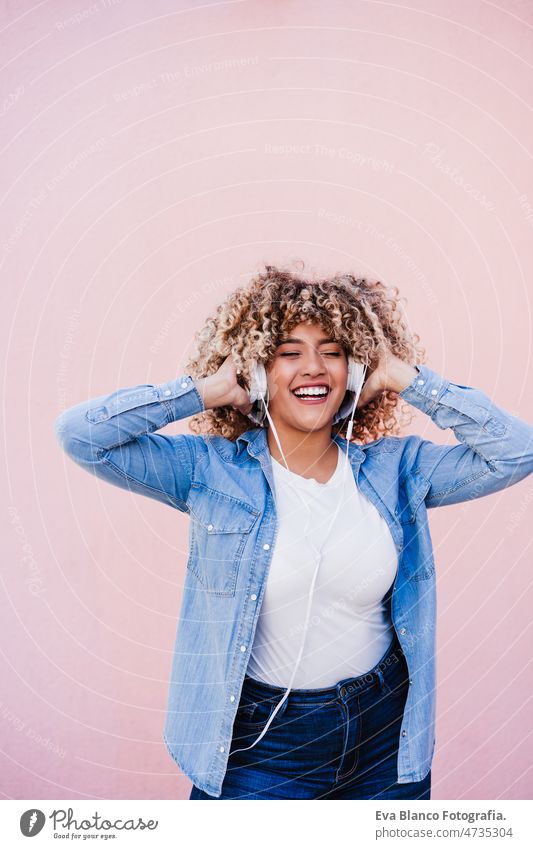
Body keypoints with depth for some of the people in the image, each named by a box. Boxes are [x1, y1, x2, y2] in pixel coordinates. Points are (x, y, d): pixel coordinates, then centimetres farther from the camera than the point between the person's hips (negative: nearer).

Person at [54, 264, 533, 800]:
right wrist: (207, 389, -16)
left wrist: (406, 378, -10)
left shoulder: (395, 468, -3)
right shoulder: (211, 469, -10)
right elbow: (80, 434, -16)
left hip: (386, 732, 3)